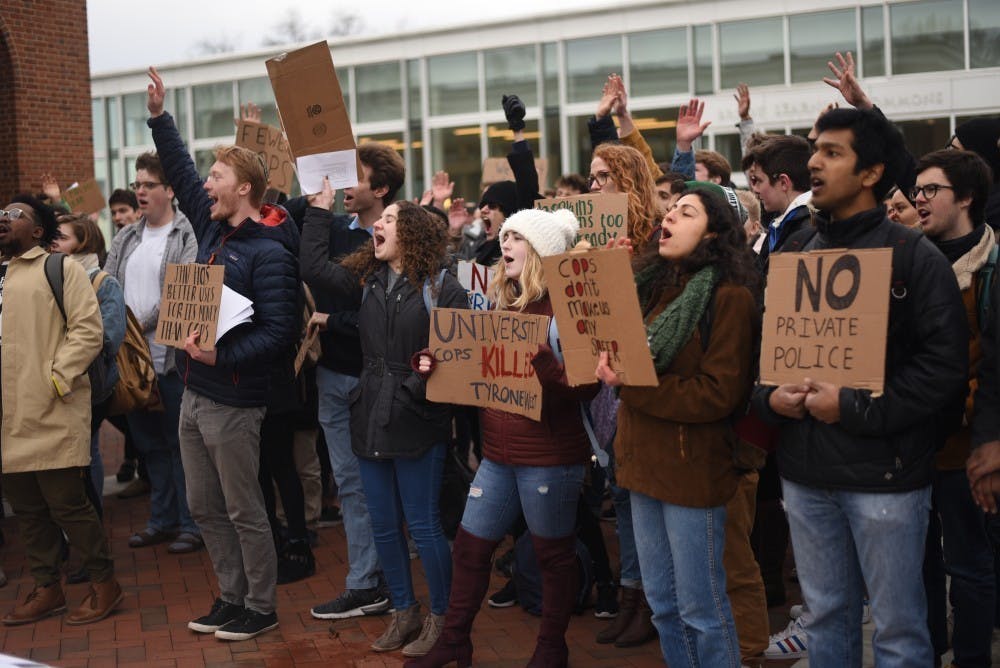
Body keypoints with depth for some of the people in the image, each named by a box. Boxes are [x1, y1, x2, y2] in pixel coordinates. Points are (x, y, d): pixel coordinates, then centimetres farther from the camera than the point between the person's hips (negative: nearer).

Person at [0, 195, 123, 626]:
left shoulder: (60, 268, 0)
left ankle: (104, 583, 10)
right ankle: (47, 589, 23)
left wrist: (57, 381, -16)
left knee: (67, 503, -4)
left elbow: (88, 329, -10)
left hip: (51, 413, -6)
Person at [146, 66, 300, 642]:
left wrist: (223, 356, -30)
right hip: (195, 394, 9)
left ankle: (260, 608, 17)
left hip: (233, 402, -9)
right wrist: (160, 117, 20)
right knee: (204, 507, 16)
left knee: (244, 511, 3)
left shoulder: (269, 250, -17)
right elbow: (182, 174, 23)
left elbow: (279, 330, -23)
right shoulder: (214, 228, 8)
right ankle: (233, 596, 30)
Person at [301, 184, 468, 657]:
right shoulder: (366, 279, 9)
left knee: (422, 524, 1)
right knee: (383, 524, 13)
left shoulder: (441, 286, -7)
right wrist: (319, 210, 7)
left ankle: (440, 617, 19)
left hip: (418, 422, -6)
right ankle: (405, 612, 28)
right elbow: (314, 268, 4)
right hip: (371, 419, 6)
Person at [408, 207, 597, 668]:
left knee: (553, 555, 7)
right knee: (470, 546, 11)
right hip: (499, 453, 7)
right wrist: (440, 367, 3)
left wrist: (543, 362, -32)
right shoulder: (503, 305, 11)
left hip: (549, 456, -7)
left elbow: (585, 386, -17)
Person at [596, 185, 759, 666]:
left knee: (700, 609, 2)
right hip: (645, 461, 7)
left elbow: (718, 393, -18)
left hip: (692, 466, -7)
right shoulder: (654, 286, 11)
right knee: (662, 604, 16)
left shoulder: (730, 297, -12)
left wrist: (631, 386, -21)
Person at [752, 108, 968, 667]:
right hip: (805, 472, 5)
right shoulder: (793, 255, 11)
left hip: (883, 473, -5)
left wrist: (857, 408, -18)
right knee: (827, 617, 15)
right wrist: (769, 396, -6)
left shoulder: (913, 256, -6)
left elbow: (946, 364, -13)